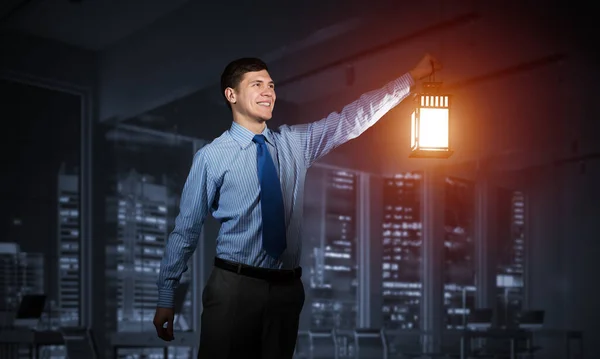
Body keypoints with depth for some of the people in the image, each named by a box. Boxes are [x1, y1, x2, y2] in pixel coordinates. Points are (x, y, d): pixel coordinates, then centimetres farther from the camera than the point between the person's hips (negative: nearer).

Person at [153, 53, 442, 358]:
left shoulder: (296, 142, 8)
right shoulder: (211, 157, -4)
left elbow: (353, 118, 9)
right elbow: (186, 230, -2)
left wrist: (412, 78, 6)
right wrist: (165, 298, -3)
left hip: (287, 287, 4)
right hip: (234, 286, -4)